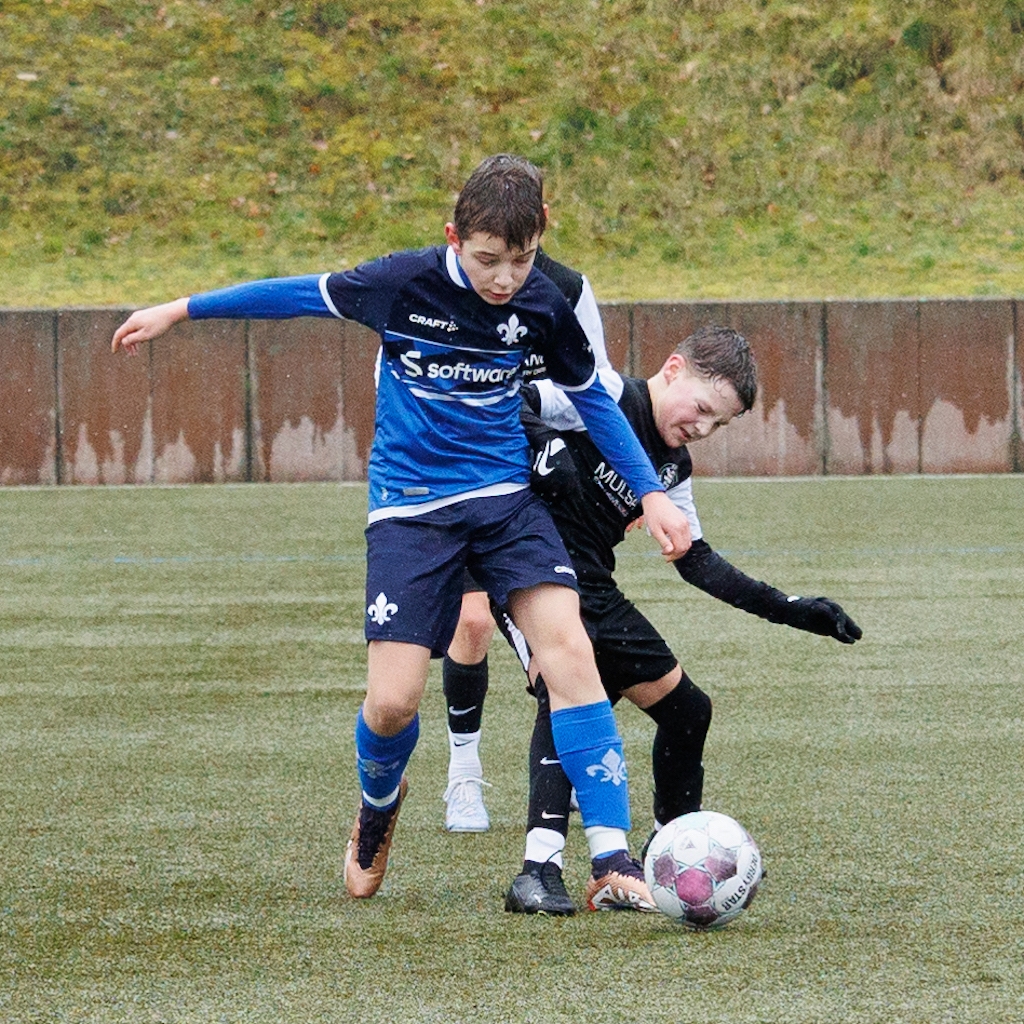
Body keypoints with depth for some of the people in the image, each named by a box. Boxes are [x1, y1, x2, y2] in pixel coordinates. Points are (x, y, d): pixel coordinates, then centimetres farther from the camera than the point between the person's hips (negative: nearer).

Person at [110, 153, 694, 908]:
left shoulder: (543, 306, -4)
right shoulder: (405, 281, -12)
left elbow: (592, 399, 12)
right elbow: (306, 295, 3)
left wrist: (652, 493, 7)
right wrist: (180, 312, 11)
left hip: (506, 497, 2)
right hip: (410, 507, -2)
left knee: (567, 646, -21)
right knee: (393, 702, -11)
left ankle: (612, 857, -22)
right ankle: (379, 804, 28)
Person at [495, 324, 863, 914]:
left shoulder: (674, 468, 13)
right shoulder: (604, 397, -10)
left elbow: (695, 560, 20)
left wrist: (786, 608, 16)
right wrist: (544, 448, -32)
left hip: (593, 591, 9)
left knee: (686, 710, 13)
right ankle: (541, 870, -35)